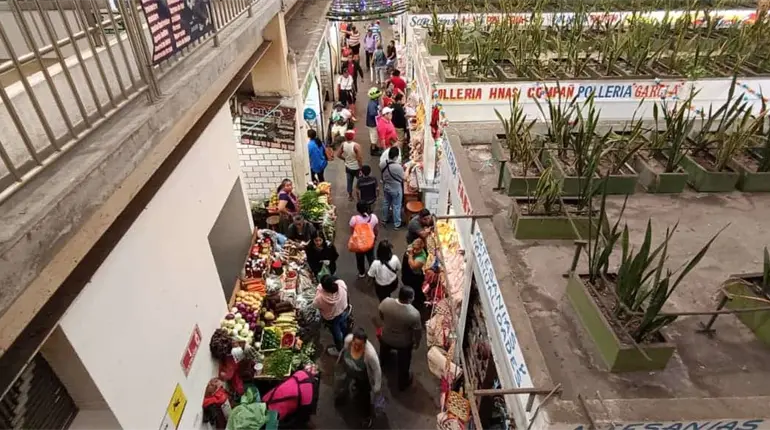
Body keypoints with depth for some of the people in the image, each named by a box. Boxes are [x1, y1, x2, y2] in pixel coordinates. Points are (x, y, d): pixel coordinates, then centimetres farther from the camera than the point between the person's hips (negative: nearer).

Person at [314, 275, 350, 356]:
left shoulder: (321, 298, -41)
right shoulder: (341, 283, -33)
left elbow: (315, 304, -17)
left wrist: (318, 290, -15)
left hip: (332, 319, -4)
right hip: (344, 311, 4)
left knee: (336, 334, 25)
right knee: (344, 328, 34)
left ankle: (338, 350, 54)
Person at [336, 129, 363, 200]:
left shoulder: (343, 144, -11)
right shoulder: (356, 145, -27)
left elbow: (338, 155, -2)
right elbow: (359, 158, -25)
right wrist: (361, 167, -11)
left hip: (348, 167, 5)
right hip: (356, 168, -5)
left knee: (349, 182, 20)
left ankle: (350, 196, 35)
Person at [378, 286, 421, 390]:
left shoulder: (386, 302, -28)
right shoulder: (414, 314, -37)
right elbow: (418, 331, -19)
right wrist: (417, 342, 2)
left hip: (386, 337, 4)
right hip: (404, 343, -4)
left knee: (384, 350, 39)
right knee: (403, 364, 27)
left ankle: (382, 361, 71)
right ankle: (403, 383, 50)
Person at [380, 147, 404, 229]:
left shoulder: (382, 163, -16)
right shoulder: (398, 167, -33)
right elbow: (402, 178, -16)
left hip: (386, 187, 6)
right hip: (396, 189, -6)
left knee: (386, 203, 25)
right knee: (396, 206, 11)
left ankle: (385, 219, 45)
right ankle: (397, 224, 25)